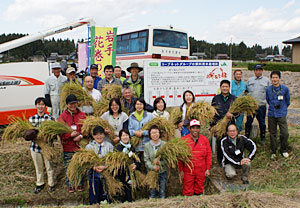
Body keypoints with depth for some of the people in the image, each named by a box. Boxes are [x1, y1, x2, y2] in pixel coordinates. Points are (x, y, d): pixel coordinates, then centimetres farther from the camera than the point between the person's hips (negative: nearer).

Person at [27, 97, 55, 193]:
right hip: (35, 147, 3)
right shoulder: (31, 119, 2)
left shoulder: (49, 118, -8)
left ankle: (51, 184, 31)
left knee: (49, 167, 10)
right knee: (38, 167, 18)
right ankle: (40, 184, 38)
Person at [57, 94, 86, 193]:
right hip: (68, 147, -1)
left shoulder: (82, 115, 6)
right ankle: (70, 184, 22)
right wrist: (70, 135, -17)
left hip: (80, 145, 1)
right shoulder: (62, 116, 1)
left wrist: (80, 136, -11)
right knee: (68, 166, 5)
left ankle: (80, 183, 26)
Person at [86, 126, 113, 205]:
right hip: (94, 175, 0)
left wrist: (105, 167, -20)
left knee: (105, 198, 3)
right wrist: (95, 168, -19)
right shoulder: (89, 147, 5)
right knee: (93, 200, 1)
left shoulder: (109, 146, 6)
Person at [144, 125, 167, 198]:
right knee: (152, 193, 3)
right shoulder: (147, 145, 1)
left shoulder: (164, 144, 0)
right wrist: (153, 167, -16)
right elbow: (146, 159, -2)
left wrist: (159, 165, -17)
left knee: (162, 192, 4)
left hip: (162, 171, 0)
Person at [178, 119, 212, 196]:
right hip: (188, 170, -2)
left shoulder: (205, 140, 5)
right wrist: (181, 170, -2)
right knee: (187, 192, 0)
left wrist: (208, 169, 4)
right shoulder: (184, 140, -2)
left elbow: (208, 154, 8)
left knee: (199, 191, 12)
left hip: (201, 171, 2)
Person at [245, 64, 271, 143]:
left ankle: (263, 138, 22)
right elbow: (247, 91, 17)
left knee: (262, 123, 9)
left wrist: (266, 100, -2)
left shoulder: (266, 80, 5)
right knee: (248, 122, 7)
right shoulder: (250, 80, 11)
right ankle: (246, 138, 19)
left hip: (261, 105, -1)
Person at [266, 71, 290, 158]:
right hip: (271, 115, 2)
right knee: (272, 134, 7)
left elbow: (287, 102, 10)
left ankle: (284, 150, 15)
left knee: (285, 133, -8)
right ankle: (273, 151, 21)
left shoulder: (285, 89, -2)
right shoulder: (268, 89, 2)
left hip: (282, 114, -1)